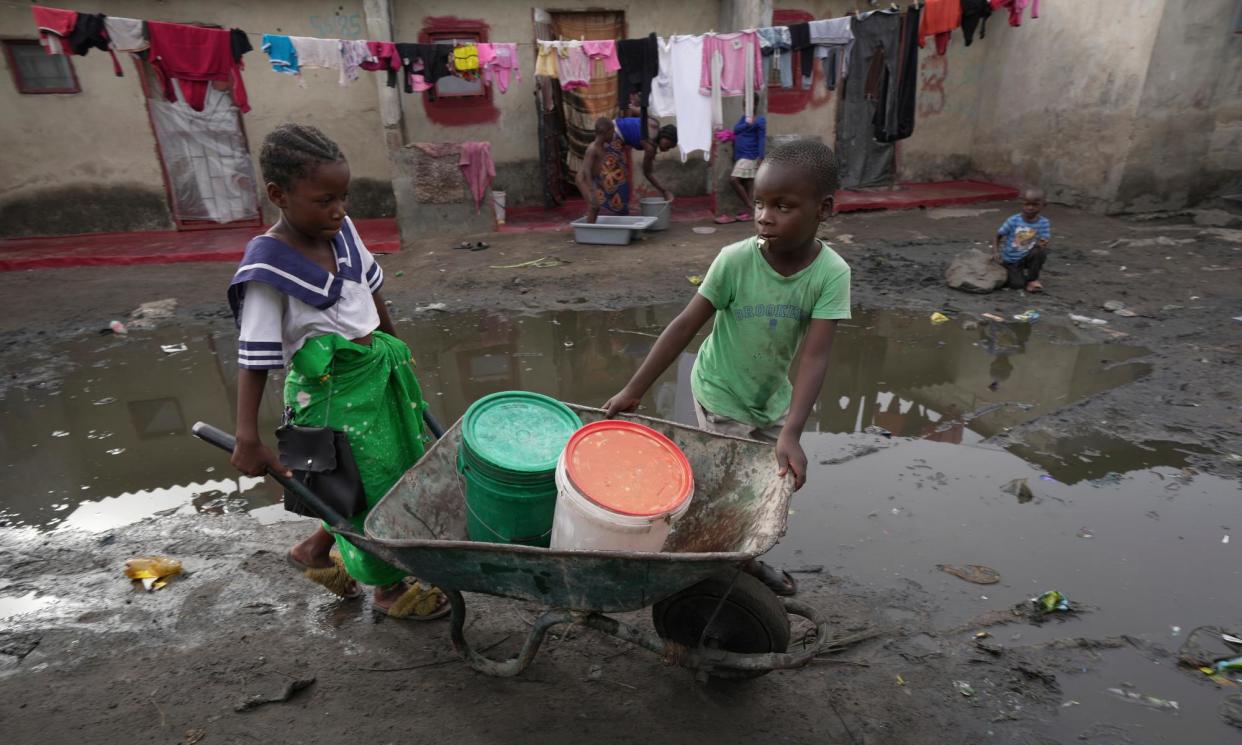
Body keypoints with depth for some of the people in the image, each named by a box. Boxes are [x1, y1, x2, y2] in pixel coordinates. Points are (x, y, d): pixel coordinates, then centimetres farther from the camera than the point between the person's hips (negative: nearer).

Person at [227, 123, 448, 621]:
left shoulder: (341, 231, -2)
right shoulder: (267, 269, -21)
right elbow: (254, 358, -20)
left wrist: (393, 349, 22)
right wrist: (247, 438, -23)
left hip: (378, 369, 8)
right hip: (330, 392, -8)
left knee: (392, 473, 21)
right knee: (373, 490, 7)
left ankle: (315, 550, 45)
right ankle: (390, 589, 32)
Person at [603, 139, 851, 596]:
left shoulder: (832, 273, -21)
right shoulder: (735, 260, -24)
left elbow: (813, 357, -26)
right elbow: (686, 325, -19)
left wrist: (790, 433, -36)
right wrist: (633, 392, -19)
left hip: (772, 396, 4)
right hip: (722, 395, -3)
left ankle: (746, 557, 43)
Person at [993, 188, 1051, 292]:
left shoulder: (1044, 223, -8)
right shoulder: (1013, 220, -12)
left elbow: (1043, 243, -10)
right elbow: (998, 236, -6)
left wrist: (1042, 243, -35)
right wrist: (996, 252, -21)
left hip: (1026, 258, 1)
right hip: (1009, 260, -1)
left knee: (1039, 251, -31)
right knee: (1018, 284, -20)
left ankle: (1033, 279, -8)